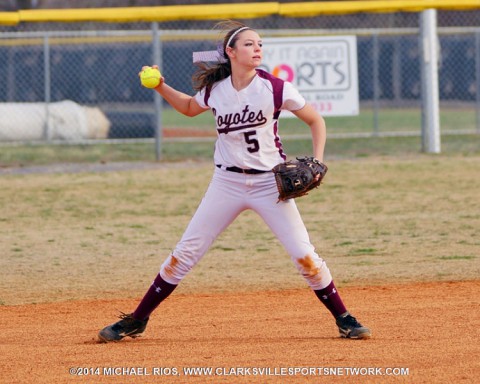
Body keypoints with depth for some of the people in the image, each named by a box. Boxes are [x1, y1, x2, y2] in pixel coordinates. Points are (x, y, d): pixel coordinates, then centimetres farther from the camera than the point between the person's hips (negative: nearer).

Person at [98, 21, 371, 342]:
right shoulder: (214, 89, -2)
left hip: (270, 183, -2)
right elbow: (189, 108, 21)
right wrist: (161, 88, 6)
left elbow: (316, 121, 0)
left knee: (305, 256, -7)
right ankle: (136, 321, 10)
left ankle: (344, 320, 10)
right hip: (227, 183, 2)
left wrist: (317, 162, -13)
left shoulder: (275, 88, -11)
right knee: (184, 254, 1)